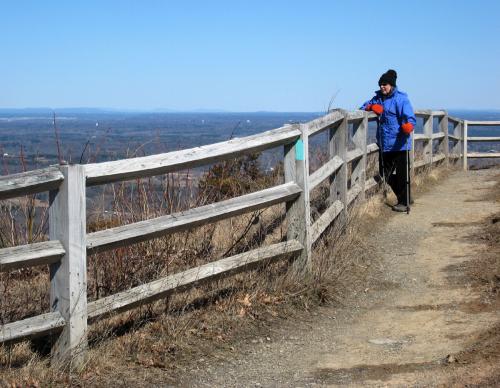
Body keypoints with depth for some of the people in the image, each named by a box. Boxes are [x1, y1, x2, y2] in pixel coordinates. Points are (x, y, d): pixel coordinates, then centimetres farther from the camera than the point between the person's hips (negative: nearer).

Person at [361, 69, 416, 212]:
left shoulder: (401, 98, -11)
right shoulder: (378, 98, 11)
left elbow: (410, 117, -18)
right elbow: (363, 107, 17)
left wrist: (409, 125, -41)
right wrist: (371, 107, -6)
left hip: (399, 145, -8)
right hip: (385, 145, 8)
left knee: (402, 174, -3)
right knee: (386, 174, 14)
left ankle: (404, 202, 6)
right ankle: (403, 198, 29)